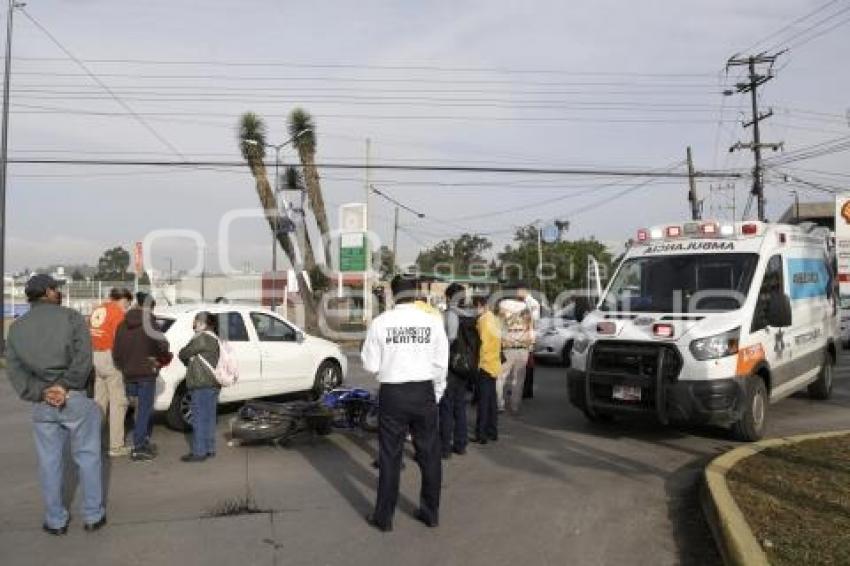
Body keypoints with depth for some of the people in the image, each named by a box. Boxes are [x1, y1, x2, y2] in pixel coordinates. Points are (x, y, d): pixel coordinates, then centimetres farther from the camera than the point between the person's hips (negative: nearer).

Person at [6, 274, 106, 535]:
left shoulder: (16, 328, 9)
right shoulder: (71, 317, -4)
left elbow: (14, 369, 0)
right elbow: (83, 357, -17)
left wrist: (40, 392, -9)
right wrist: (65, 386, -15)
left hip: (42, 405, 4)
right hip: (75, 400, -3)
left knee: (50, 463, 12)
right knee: (87, 457, 9)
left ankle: (56, 521, 22)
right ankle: (93, 516, 17)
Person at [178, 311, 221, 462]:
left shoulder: (202, 338, -14)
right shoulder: (214, 339, 17)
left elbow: (183, 354, -6)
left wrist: (186, 359, 13)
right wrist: (190, 360, 13)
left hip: (202, 385, -10)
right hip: (212, 384, 10)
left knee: (199, 419, -5)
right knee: (209, 418, 14)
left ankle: (199, 452, -2)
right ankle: (210, 449, 20)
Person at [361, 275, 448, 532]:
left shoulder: (381, 322, -8)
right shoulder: (433, 321, -4)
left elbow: (370, 365, -4)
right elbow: (441, 364, 1)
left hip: (392, 393, -1)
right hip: (424, 392, 2)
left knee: (390, 455, 9)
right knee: (429, 453, 14)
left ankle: (384, 516, 19)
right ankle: (430, 512, 26)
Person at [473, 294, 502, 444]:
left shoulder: (484, 320, -16)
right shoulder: (494, 319, 10)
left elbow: (482, 344, -17)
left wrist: (478, 363, -11)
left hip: (485, 365, -8)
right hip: (494, 364, 8)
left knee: (483, 401, -4)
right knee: (491, 400, 14)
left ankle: (481, 434, 0)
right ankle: (492, 432, 21)